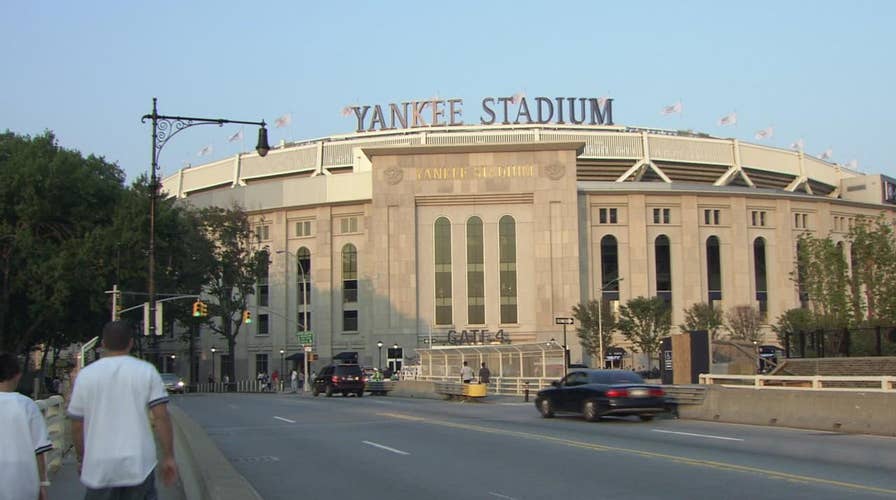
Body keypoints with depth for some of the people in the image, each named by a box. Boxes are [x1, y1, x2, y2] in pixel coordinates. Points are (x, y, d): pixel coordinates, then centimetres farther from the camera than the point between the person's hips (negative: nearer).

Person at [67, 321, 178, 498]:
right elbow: (161, 417, -6)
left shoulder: (85, 375, 2)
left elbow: (77, 425, 6)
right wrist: (168, 457, 1)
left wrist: (81, 459, 19)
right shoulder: (147, 371, -1)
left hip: (99, 467, 1)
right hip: (139, 466, -1)